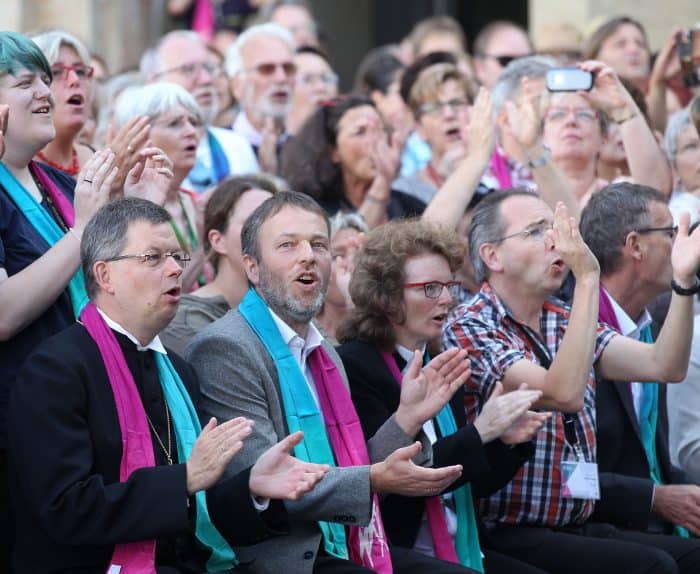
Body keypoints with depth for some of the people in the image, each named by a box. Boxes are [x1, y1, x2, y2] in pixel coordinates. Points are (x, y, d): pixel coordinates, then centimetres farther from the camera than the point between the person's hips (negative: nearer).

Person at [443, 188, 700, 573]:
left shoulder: (566, 323, 14)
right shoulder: (469, 329, -9)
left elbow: (664, 366, 2)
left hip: (580, 527, 7)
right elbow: (563, 394, -23)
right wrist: (587, 279, -23)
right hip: (510, 539, -7)